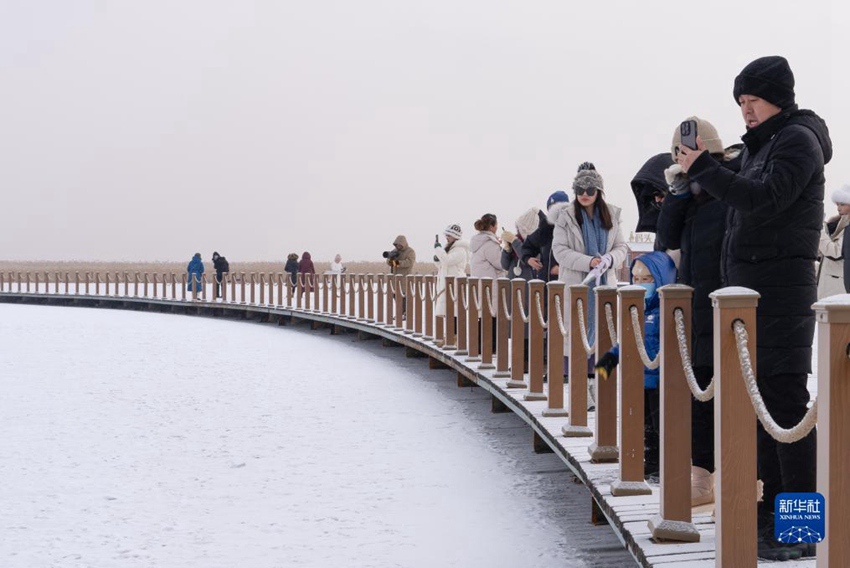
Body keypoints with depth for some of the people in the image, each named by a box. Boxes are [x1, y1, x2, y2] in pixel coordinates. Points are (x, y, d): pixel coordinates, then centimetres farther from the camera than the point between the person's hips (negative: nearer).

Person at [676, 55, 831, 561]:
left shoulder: (798, 140, -8)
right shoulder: (763, 144, 19)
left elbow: (763, 199, -21)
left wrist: (703, 168, -17)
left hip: (782, 287, -9)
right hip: (750, 286, 9)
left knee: (786, 399, -12)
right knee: (762, 397, 11)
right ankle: (776, 505, 17)